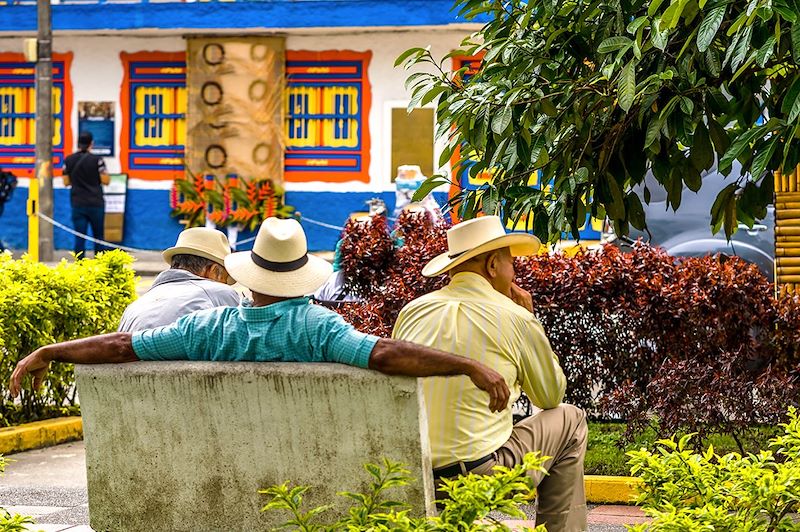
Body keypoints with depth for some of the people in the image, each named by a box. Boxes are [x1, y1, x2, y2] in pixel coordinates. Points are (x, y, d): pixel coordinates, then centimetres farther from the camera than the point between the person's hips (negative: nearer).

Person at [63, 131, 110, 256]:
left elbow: (66, 182, 6)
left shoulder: (68, 161, 1)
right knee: (98, 236, 10)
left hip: (78, 204, 2)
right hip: (96, 204, -2)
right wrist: (107, 175, 14)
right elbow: (105, 180, -7)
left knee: (79, 238, 0)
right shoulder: (97, 160, -8)